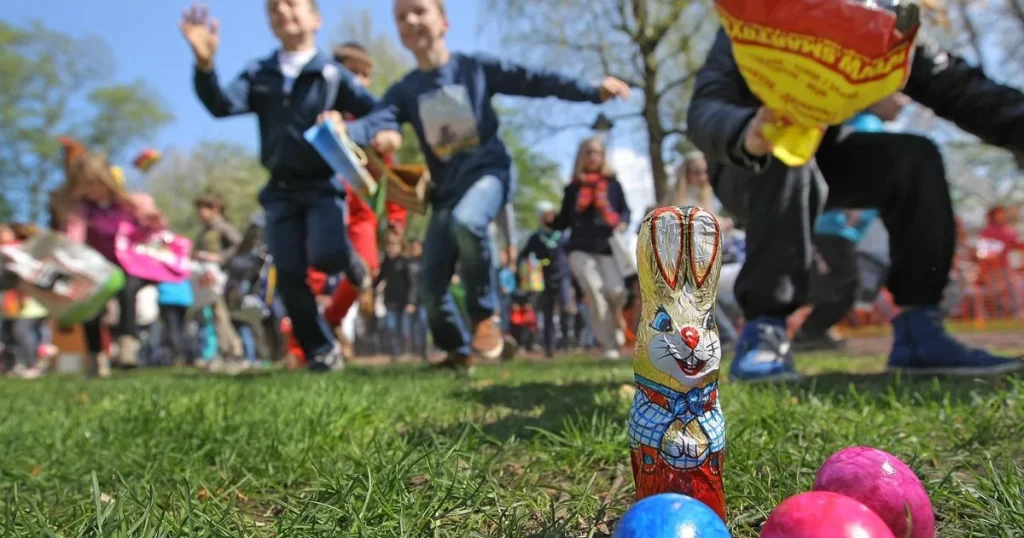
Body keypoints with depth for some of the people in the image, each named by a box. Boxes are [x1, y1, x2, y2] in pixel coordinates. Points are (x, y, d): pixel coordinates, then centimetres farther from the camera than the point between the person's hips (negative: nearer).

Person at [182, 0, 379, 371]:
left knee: (326, 255, -25)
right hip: (281, 191, 3)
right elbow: (223, 106, -6)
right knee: (289, 276, -2)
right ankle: (322, 352, 12)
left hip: (324, 185, -3)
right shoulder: (259, 74, 8)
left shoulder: (332, 74, 0)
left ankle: (352, 264, 13)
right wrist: (204, 65, -22)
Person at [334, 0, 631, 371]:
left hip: (488, 170, -4)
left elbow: (534, 82, 2)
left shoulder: (475, 67, 1)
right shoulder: (404, 90, 6)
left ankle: (485, 316, -16)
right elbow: (376, 123, -13)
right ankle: (459, 351, 24)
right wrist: (341, 129, -36)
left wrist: (594, 92, -6)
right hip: (447, 188, 4)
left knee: (466, 220, -39)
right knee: (431, 289, -3)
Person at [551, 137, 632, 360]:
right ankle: (609, 345, -10)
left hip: (608, 248, 0)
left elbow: (625, 210, 15)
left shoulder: (612, 184, 13)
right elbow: (564, 222, 14)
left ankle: (615, 322, 15)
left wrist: (623, 223, -7)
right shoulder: (573, 188, 13)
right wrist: (550, 220, -7)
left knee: (615, 290, -21)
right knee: (595, 292, -18)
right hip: (580, 249, 0)